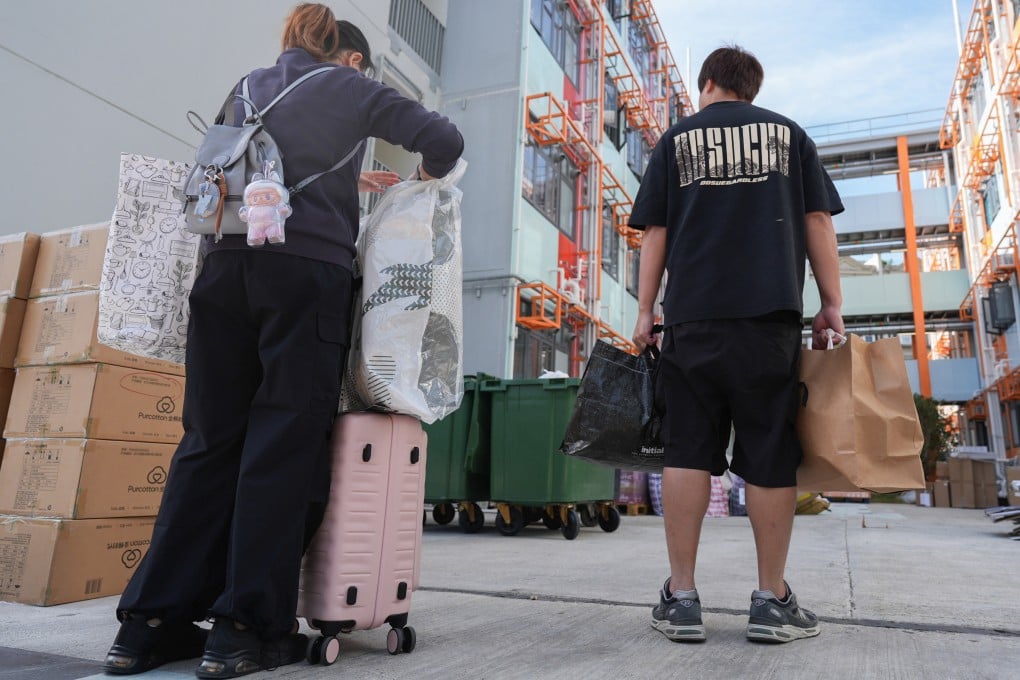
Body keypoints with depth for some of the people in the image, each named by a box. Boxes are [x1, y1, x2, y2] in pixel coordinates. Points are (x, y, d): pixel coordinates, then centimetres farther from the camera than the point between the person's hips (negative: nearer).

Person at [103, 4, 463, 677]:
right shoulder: (352, 87, 11)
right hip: (307, 271, -5)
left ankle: (152, 622, 8)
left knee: (209, 439, 6)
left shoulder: (249, 87, 26)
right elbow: (444, 138, 6)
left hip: (226, 264, 5)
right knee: (285, 444, -3)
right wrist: (428, 175, 27)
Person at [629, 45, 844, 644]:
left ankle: (682, 597, 2)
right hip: (771, 310, 0)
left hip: (694, 314, 0)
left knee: (688, 449, 1)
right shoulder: (788, 132, 17)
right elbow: (818, 221, 9)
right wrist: (832, 304, 9)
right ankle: (773, 600, 8)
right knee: (771, 454, 2)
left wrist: (646, 310, 7)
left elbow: (656, 231, 7)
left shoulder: (677, 139, 15)